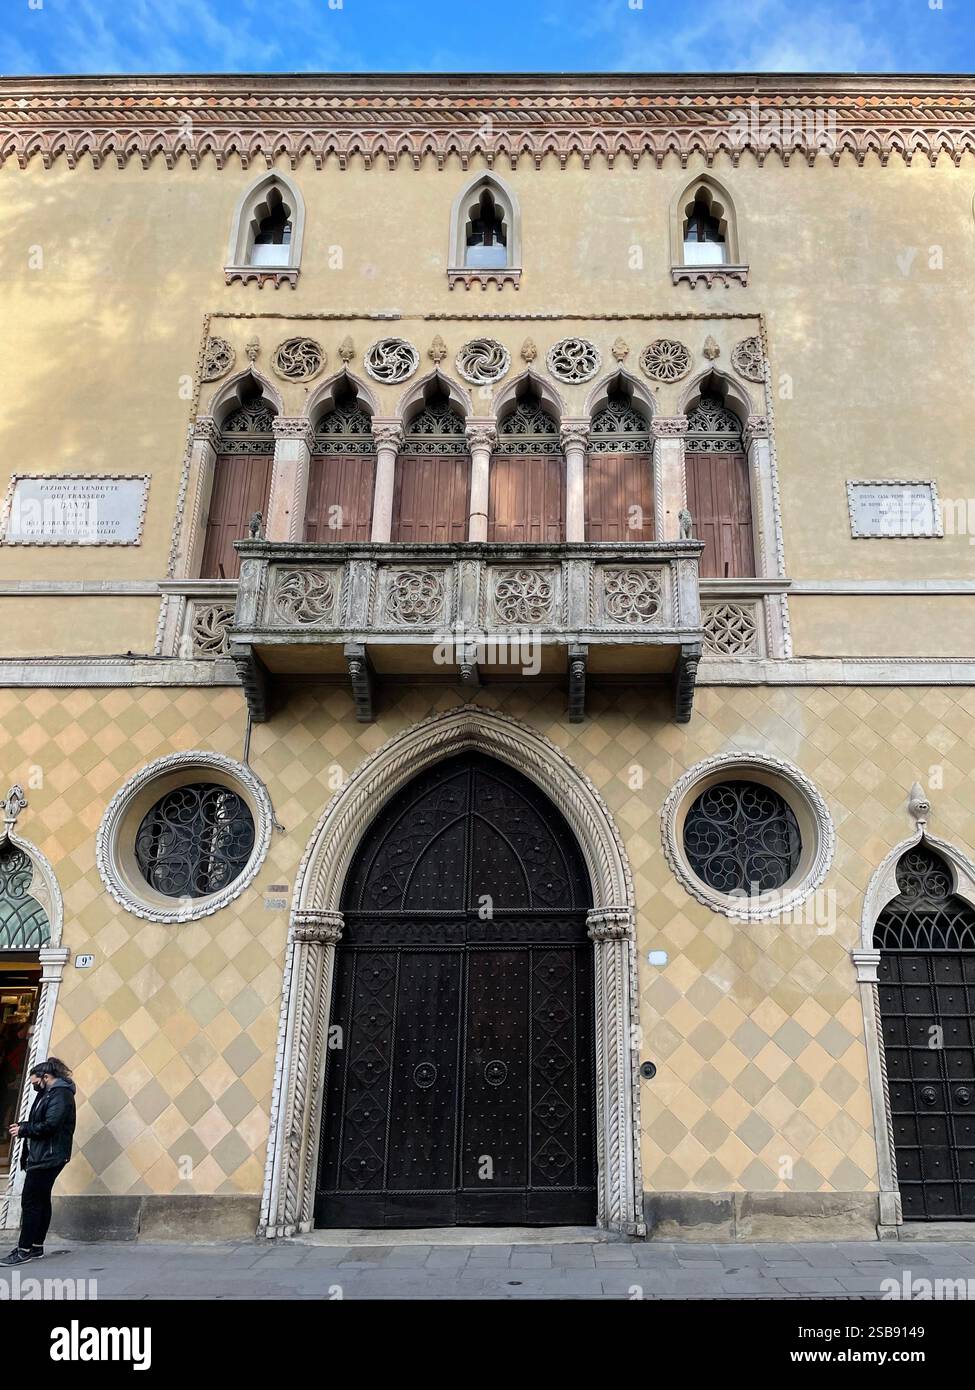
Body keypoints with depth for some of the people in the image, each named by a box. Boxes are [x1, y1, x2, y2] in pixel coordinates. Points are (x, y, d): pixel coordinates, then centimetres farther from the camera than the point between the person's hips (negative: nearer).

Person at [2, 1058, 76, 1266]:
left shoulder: (60, 1094, -14)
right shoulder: (49, 1093, 18)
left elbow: (49, 1126, -22)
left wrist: (23, 1130, -11)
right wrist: (23, 1126, 1)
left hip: (48, 1157, -10)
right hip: (43, 1156, 10)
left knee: (30, 1202, -7)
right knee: (41, 1200, 13)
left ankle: (24, 1250, -2)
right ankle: (36, 1247, 19)